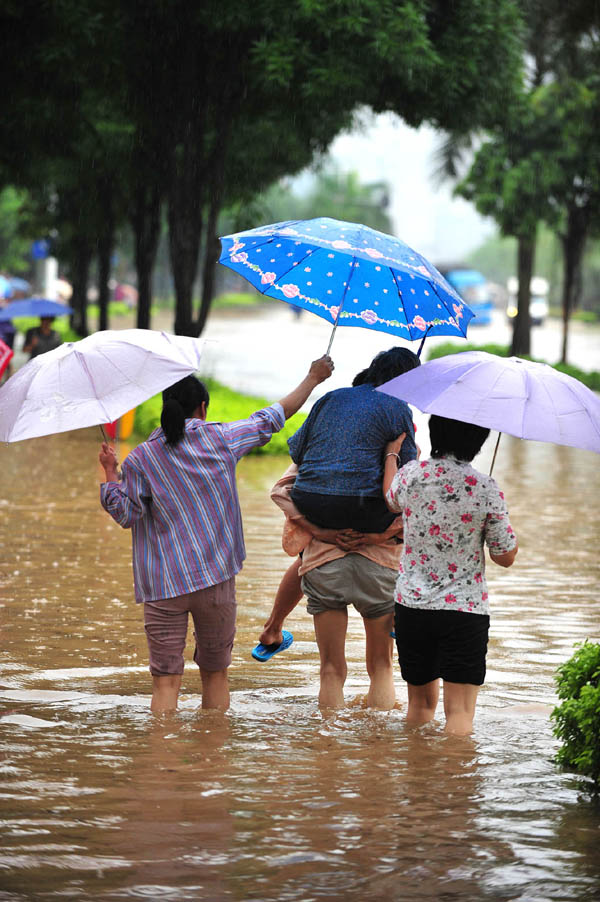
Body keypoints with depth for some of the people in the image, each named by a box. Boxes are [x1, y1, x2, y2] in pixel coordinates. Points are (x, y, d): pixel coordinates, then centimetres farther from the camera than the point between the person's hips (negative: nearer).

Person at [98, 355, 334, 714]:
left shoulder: (141, 459, -3)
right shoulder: (221, 438, 0)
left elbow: (126, 514, -3)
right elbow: (269, 420, 12)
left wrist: (110, 473, 9)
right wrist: (312, 379, 24)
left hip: (163, 587, -1)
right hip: (216, 577, 1)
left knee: (166, 679, -3)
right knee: (216, 673, 15)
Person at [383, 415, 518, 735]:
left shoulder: (410, 474, -4)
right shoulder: (486, 489, -13)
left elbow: (392, 502, 23)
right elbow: (505, 557, -4)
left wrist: (391, 454, 38)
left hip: (411, 605, 4)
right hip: (466, 611, -4)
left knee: (421, 702, 19)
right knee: (459, 710, -4)